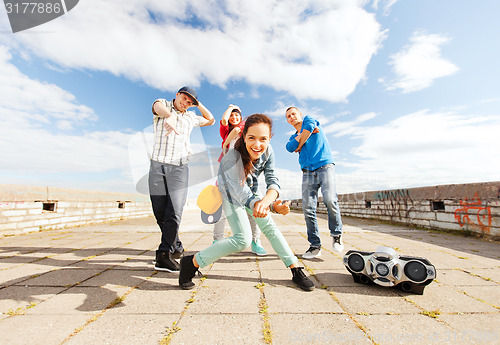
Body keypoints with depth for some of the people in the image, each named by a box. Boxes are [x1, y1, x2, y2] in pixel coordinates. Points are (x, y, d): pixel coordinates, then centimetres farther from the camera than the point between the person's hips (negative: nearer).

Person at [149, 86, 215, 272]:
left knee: (174, 211, -13)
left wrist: (198, 104, 21)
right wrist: (170, 116, -40)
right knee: (159, 211, 4)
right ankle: (176, 246, 22)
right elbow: (159, 107, -16)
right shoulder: (163, 104, 10)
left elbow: (210, 120, 34)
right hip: (157, 165, 0)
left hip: (179, 167, 1)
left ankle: (164, 254, -2)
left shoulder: (191, 117, 19)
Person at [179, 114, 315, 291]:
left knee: (269, 227, 3)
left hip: (249, 191, 6)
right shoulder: (233, 157, -36)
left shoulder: (267, 151, -20)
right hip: (230, 192, -5)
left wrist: (266, 200, -48)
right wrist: (274, 206, -53)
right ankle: (192, 262, -4)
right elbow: (241, 193, -37)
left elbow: (273, 181, -25)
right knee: (243, 239, -17)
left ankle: (296, 270, 16)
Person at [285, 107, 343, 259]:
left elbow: (309, 126, -8)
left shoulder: (309, 119, 17)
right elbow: (290, 147, -1)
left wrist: (300, 145, 3)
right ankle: (315, 246, 3)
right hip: (308, 172, 4)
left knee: (330, 200, -23)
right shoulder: (293, 137, 23)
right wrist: (302, 135, -4)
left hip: (325, 166, -4)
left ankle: (336, 234, 2)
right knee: (308, 208, -7)